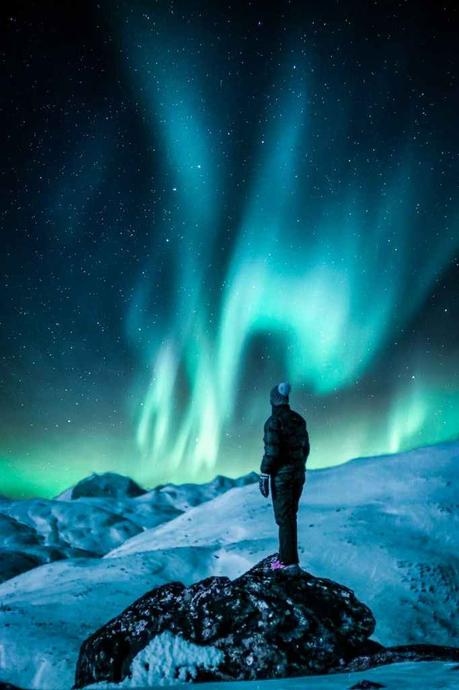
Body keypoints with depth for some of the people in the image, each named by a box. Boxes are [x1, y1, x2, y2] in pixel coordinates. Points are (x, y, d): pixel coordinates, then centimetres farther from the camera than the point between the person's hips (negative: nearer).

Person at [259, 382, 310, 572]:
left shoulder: (273, 422, -17)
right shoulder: (299, 419, 7)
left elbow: (271, 452, -21)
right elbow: (305, 448, 12)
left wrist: (264, 477, -14)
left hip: (281, 474, -7)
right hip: (298, 472, 7)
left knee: (284, 518, -2)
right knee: (288, 515, 17)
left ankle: (290, 562, 1)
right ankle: (285, 555, 23)